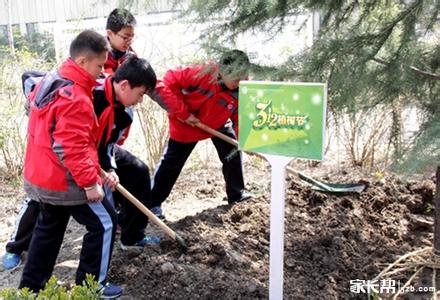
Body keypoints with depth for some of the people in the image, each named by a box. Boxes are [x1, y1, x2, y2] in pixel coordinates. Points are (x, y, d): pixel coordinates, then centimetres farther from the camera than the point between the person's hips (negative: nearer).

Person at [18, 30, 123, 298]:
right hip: (66, 181, -10)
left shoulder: (50, 81, 8)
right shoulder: (75, 97, -24)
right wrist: (90, 182, -21)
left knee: (49, 228, 24)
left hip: (41, 176, 10)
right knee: (104, 223, 5)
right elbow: (72, 148, -28)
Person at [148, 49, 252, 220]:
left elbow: (241, 116, -13)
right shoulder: (202, 74, -37)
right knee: (172, 163, 3)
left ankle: (237, 195, 23)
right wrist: (182, 112, -34)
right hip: (186, 124, -4)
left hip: (217, 124, 5)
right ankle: (153, 203, 17)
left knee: (233, 151, 3)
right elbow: (168, 83, -34)